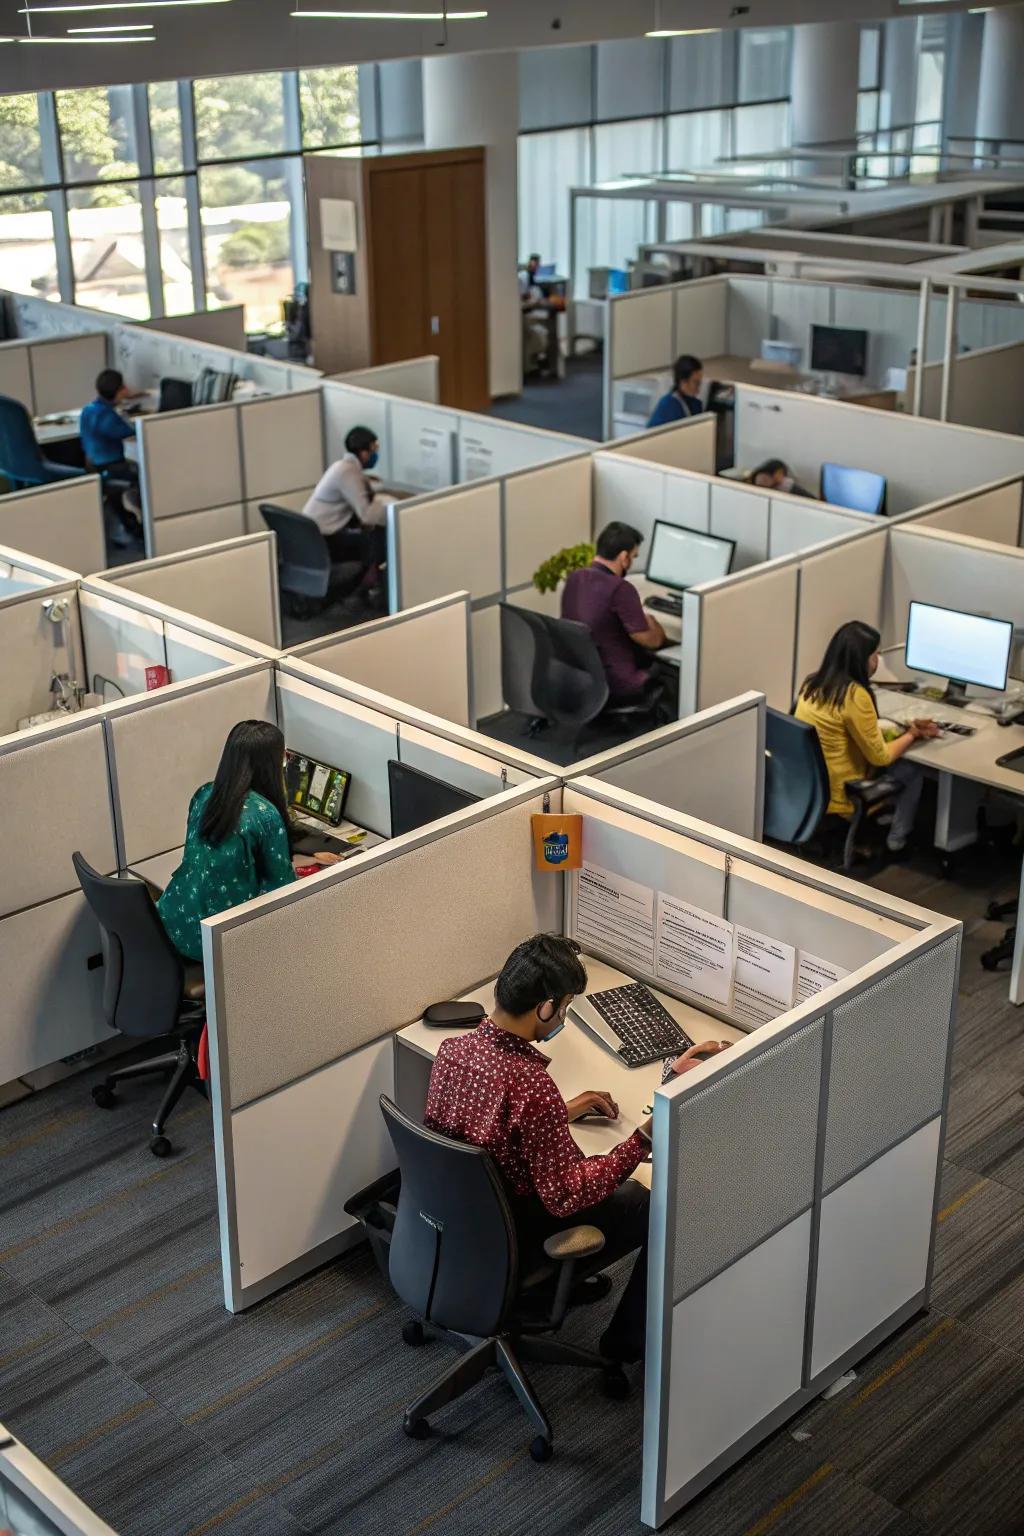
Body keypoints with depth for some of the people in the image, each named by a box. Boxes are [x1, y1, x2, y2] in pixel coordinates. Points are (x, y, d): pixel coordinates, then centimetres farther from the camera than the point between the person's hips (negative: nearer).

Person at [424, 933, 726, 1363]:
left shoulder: (452, 1050, -11)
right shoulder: (532, 1087, -34)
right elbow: (567, 1197, -27)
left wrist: (562, 1113, 8)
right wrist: (645, 1137, -25)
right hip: (515, 1244, -7)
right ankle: (626, 1344, 23)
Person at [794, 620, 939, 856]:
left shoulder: (814, 683, 0)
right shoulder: (855, 695, -25)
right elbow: (879, 756, -15)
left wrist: (905, 729, 7)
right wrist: (911, 735, 1)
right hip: (838, 796, -8)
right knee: (913, 770, 14)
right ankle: (896, 840, 27)